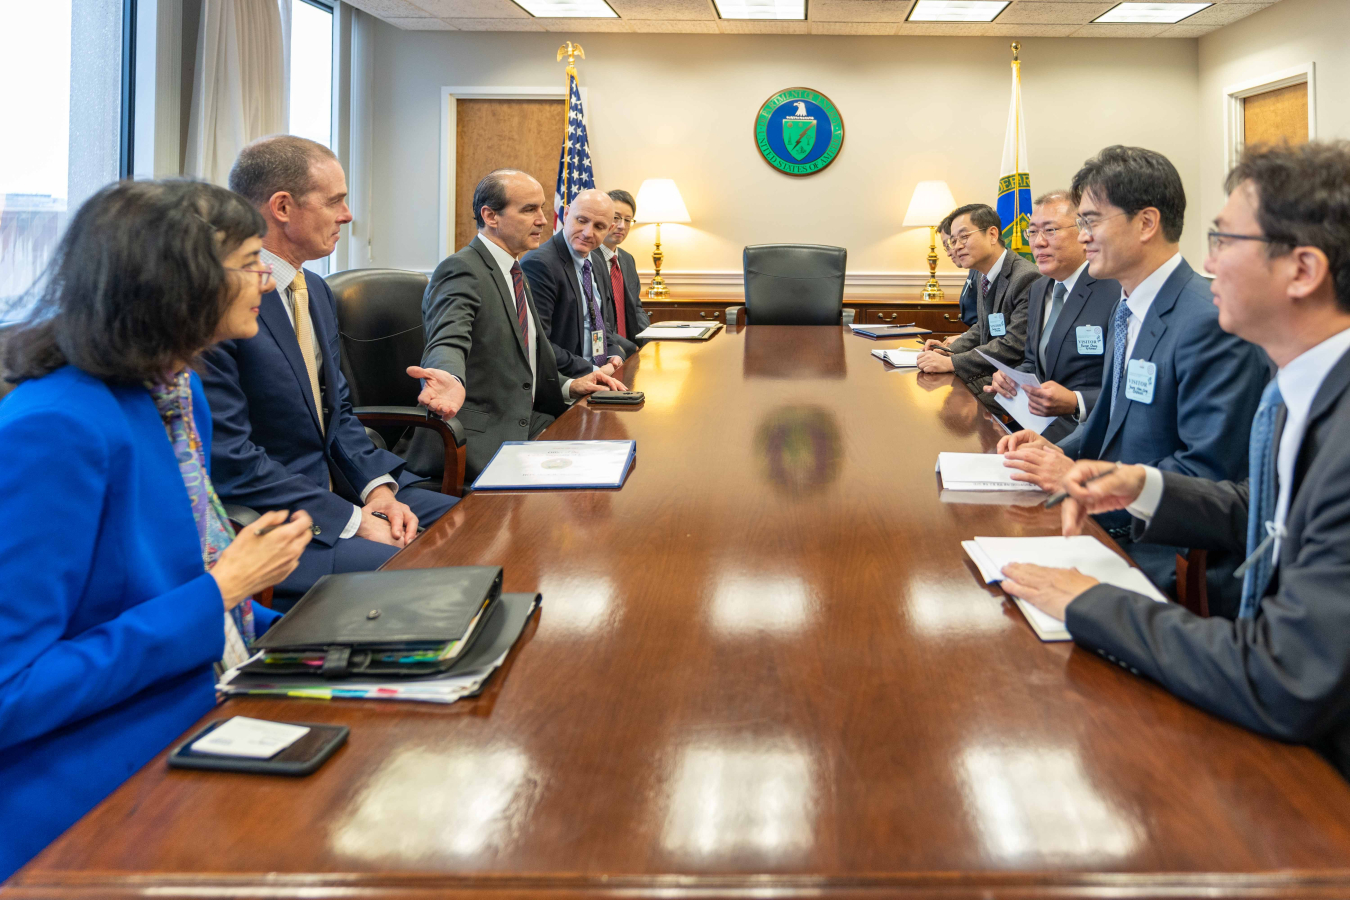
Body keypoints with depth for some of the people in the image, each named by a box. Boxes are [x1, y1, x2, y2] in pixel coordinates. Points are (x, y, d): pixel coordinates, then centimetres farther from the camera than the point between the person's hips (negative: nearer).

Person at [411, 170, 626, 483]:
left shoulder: (515, 273, 20)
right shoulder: (461, 270, -11)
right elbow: (449, 342, -28)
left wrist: (568, 385, 11)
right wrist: (451, 380, -51)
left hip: (524, 421, 9)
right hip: (482, 437, -9)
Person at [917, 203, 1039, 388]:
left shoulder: (1026, 279, -19)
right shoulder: (985, 277, 12)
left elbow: (1014, 347, -25)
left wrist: (951, 363, -27)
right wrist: (950, 350, 7)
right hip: (990, 376, 9)